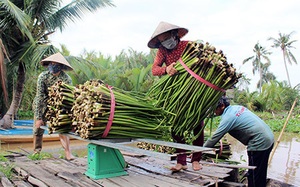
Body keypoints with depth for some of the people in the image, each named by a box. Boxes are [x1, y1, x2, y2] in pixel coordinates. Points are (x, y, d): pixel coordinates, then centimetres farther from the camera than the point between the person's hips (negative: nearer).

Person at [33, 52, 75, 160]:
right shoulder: (43, 76, -20)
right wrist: (38, 117, -22)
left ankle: (68, 153, -11)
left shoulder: (66, 79, -21)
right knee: (38, 128, 4)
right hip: (42, 105, 1)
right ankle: (36, 152, 25)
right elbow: (39, 97, -20)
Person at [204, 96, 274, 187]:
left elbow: (214, 139, -15)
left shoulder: (228, 118, -18)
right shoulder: (237, 107, 8)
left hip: (259, 143, -9)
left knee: (254, 177, 2)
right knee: (260, 175, 20)